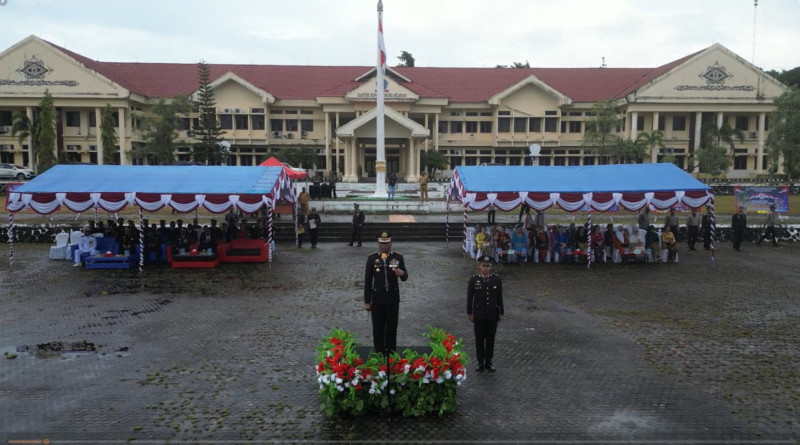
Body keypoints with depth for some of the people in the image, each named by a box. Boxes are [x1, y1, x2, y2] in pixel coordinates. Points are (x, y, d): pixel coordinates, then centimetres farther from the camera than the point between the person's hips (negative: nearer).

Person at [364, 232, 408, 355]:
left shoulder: (398, 257, -3)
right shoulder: (372, 258, -4)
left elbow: (405, 277, 1)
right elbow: (367, 281, -1)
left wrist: (402, 273, -25)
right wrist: (367, 301, -2)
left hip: (393, 299, 1)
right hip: (377, 299, 0)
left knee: (392, 327, 10)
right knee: (378, 328, 8)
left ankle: (391, 353, 23)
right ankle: (379, 353, 20)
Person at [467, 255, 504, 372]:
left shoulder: (497, 279, -2)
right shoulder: (473, 279, -7)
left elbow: (500, 297, 4)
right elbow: (469, 297, -2)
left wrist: (501, 312, 5)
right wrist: (469, 313, -2)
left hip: (493, 315, 1)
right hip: (479, 315, -1)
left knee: (490, 339, 10)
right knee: (479, 339, 7)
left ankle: (489, 362, 23)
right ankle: (480, 362, 19)